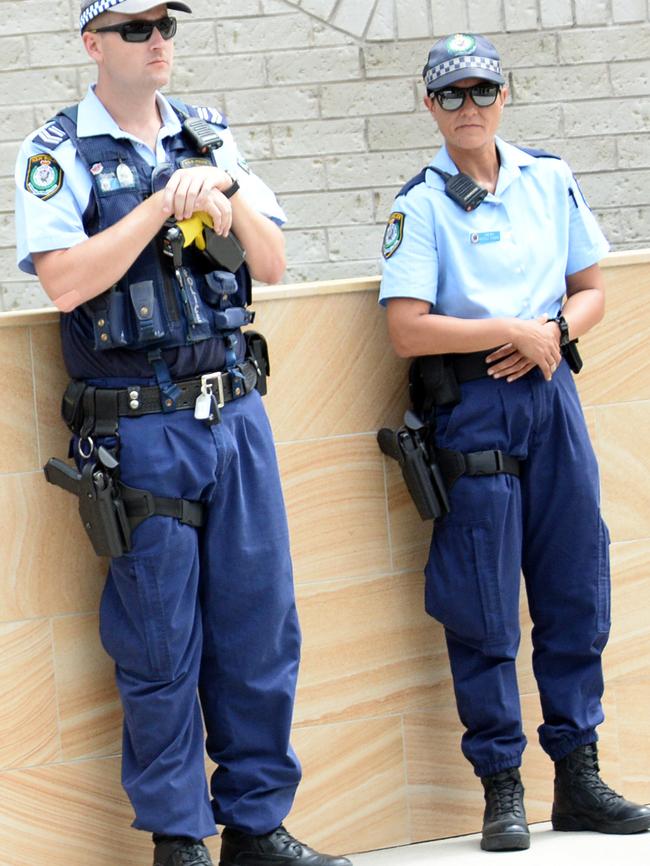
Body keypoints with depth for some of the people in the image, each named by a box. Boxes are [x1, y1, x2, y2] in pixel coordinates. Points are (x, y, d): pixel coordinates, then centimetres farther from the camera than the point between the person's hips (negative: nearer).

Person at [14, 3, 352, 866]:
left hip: (236, 413, 5)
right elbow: (66, 281, -16)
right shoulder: (58, 153, -3)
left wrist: (227, 197, -9)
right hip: (140, 430, -5)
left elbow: (272, 262, 9)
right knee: (161, 649, 2)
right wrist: (165, 202, -15)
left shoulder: (212, 138, 11)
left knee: (261, 632, 8)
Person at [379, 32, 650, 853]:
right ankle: (502, 791, 6)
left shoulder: (550, 180, 8)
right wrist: (513, 330, -13)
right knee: (481, 609, -2)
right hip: (470, 407, -4)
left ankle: (578, 777, 15)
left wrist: (555, 332, -6)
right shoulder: (421, 204, -5)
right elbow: (408, 330, -13)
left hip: (550, 393, 4)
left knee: (575, 594, 6)